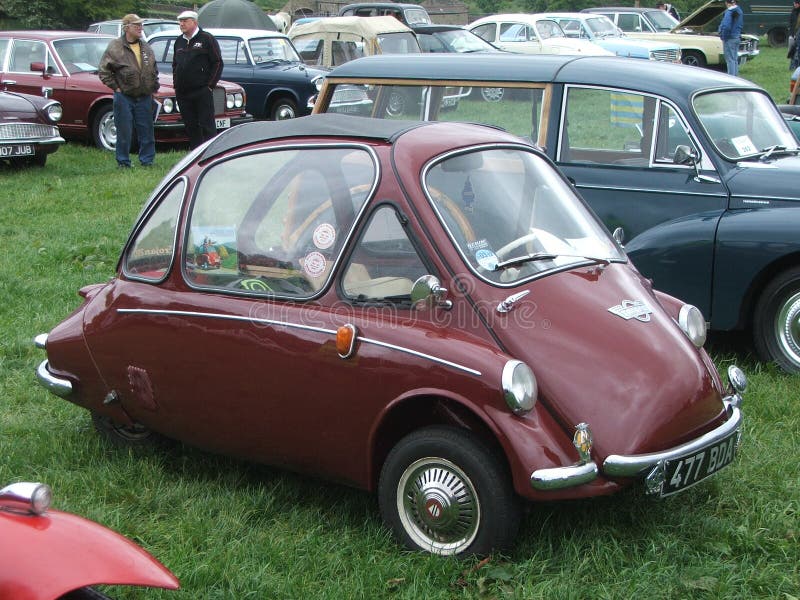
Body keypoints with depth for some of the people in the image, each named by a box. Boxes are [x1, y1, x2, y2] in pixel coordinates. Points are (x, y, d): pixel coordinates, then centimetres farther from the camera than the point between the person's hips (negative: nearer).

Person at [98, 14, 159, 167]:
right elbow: (103, 71, -5)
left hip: (145, 97, 4)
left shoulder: (146, 48, 11)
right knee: (124, 133, 1)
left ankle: (147, 161, 16)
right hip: (124, 97, -4)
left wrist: (154, 87, 14)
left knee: (146, 132, 7)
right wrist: (115, 87, -7)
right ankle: (123, 163, 10)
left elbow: (154, 70, 23)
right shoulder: (115, 47, -6)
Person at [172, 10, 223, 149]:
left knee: (207, 126, -7)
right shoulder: (179, 41, 16)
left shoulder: (207, 39, -2)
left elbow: (217, 63, -5)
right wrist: (176, 83, 13)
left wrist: (210, 85, -10)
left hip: (202, 92, -6)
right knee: (190, 126, 9)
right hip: (182, 93, 6)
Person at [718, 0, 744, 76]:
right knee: (735, 59, 15)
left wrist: (724, 37, -14)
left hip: (730, 38, -8)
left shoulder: (729, 11, -18)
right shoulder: (739, 11, 8)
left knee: (730, 60, -4)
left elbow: (726, 26, -25)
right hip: (737, 37, 8)